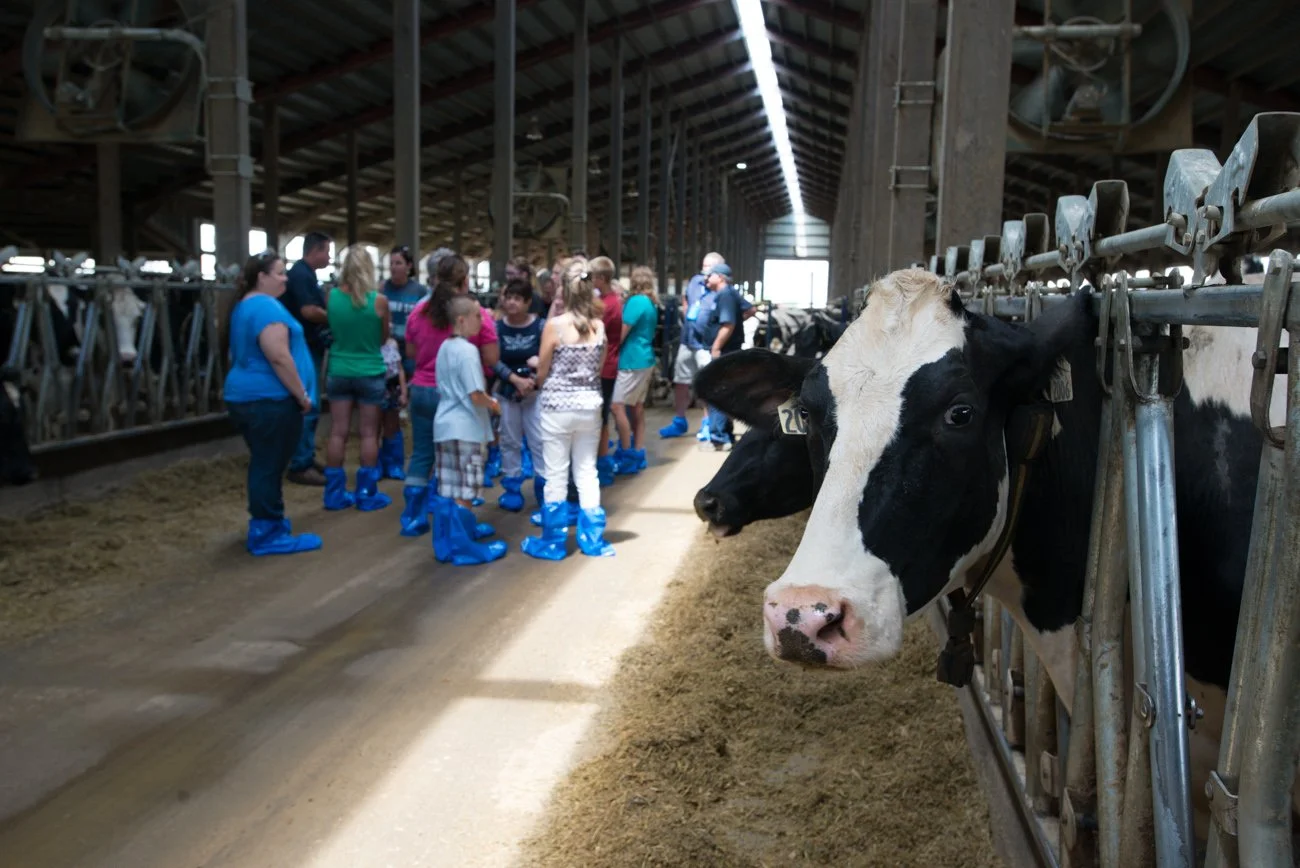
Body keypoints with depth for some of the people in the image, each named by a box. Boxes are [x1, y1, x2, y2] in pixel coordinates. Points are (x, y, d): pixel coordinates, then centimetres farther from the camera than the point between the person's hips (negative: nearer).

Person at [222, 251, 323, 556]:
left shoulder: (243, 306, 16)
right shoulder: (267, 306, -17)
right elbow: (279, 357, -24)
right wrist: (302, 395, -16)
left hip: (245, 395, 10)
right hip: (269, 399, -10)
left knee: (264, 464, 18)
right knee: (270, 466, -3)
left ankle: (264, 523, 27)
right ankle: (267, 534, 3)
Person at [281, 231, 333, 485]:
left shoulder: (304, 273, 17)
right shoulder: (301, 274, -15)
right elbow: (308, 311, -24)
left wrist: (328, 313, 8)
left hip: (310, 348, 11)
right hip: (305, 349, -11)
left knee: (309, 408, 15)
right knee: (307, 409, -8)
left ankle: (307, 458, 22)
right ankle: (300, 466, -4)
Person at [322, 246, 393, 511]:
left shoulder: (331, 296, -5)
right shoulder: (379, 300, -12)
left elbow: (330, 330, 9)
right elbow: (384, 337, 3)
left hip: (338, 372, 3)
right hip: (370, 374, -3)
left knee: (338, 433, 7)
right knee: (369, 434, 5)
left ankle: (335, 493, 13)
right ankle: (367, 494, 10)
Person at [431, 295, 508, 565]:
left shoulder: (444, 347, 10)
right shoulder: (468, 350, -17)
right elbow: (476, 396, -22)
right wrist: (494, 404, -2)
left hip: (444, 425, 9)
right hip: (465, 428, -9)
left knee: (446, 490, 14)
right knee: (464, 492, -2)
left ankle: (447, 542, 24)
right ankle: (464, 548, 4)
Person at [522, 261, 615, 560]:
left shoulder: (555, 325, -12)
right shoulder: (599, 326, -1)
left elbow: (541, 373, -3)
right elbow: (599, 368, 9)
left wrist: (543, 383, 19)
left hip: (558, 407, -4)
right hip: (590, 406, 4)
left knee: (556, 476, 5)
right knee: (587, 472, 13)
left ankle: (553, 542, 14)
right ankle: (592, 539, 18)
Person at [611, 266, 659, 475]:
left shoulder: (636, 301, -15)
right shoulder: (650, 303, 12)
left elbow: (621, 334, -15)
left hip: (632, 361, -10)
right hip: (644, 359, 10)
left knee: (617, 406, -9)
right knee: (637, 408, 11)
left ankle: (627, 456, -5)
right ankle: (638, 455, 15)